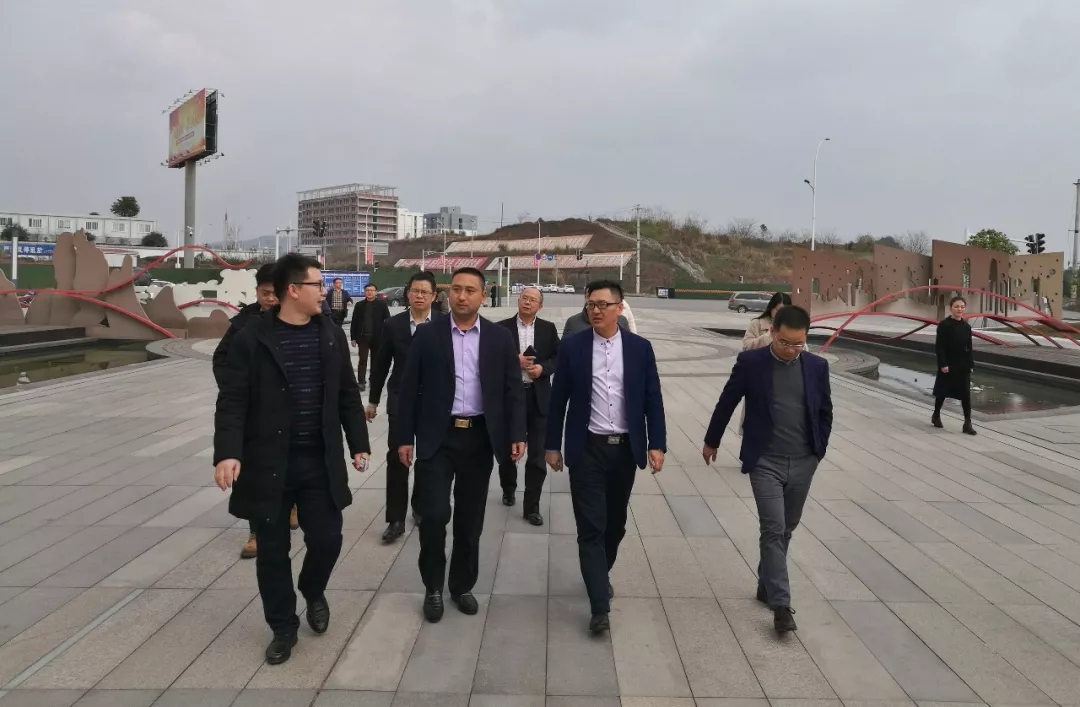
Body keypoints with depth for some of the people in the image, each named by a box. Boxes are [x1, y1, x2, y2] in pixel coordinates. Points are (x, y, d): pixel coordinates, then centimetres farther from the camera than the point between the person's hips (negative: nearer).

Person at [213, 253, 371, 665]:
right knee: (273, 550, 8)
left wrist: (358, 443, 6)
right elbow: (232, 401, -9)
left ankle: (313, 593, 37)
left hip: (321, 460, 3)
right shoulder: (252, 338, -8)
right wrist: (228, 452, -21)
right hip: (268, 462, -2)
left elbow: (347, 395, 9)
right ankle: (283, 627, 27)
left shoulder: (332, 335, 4)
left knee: (327, 538, 4)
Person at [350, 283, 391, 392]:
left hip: (377, 338, 0)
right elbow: (354, 322, 4)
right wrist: (353, 337, 0)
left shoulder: (382, 305, -1)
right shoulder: (359, 305, 3)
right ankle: (361, 382, -2)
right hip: (363, 337, 0)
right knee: (362, 360, -4)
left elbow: (388, 320, -1)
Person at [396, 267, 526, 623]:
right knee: (433, 515, -4)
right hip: (437, 438, -1)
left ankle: (462, 585, 29)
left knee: (470, 519, 11)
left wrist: (517, 434, -6)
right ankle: (433, 587, 18)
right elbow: (409, 389, 0)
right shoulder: (427, 335, -1)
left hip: (479, 438, 2)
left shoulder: (500, 338, 3)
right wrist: (405, 437, -3)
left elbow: (513, 390, 3)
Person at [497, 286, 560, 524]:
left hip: (538, 397, 0)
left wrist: (543, 368, -12)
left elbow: (559, 357, 6)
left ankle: (531, 506, 8)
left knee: (537, 454, 0)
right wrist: (514, 361, -16)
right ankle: (508, 489, 41)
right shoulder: (502, 327, 0)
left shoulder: (548, 329, 6)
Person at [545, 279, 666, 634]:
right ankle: (600, 606, -1)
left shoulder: (640, 348, 1)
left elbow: (653, 399, 2)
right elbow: (558, 400, 1)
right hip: (587, 449, -2)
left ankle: (601, 574, 41)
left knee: (615, 523, 16)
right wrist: (552, 445, 1)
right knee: (591, 527, -5)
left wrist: (657, 444, -4)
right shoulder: (572, 347, -2)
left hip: (625, 448, 2)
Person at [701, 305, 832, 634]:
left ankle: (766, 586, 32)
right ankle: (781, 604, -1)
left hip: (802, 463, 3)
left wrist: (818, 451, 11)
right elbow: (727, 403, 3)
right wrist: (711, 441, 11)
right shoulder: (750, 361, -8)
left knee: (785, 530, 14)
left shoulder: (817, 366, 0)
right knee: (773, 529, -8)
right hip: (765, 462, -3)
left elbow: (825, 412, 13)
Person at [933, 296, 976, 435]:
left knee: (966, 393, 1)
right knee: (942, 392, 9)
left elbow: (969, 347, 9)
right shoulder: (944, 325, -10)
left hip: (963, 365, 4)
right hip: (947, 364, -4)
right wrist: (943, 364, -17)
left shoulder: (966, 326, 5)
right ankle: (936, 416, 29)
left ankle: (967, 423, 4)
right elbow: (939, 346, -12)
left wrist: (971, 364, 4)